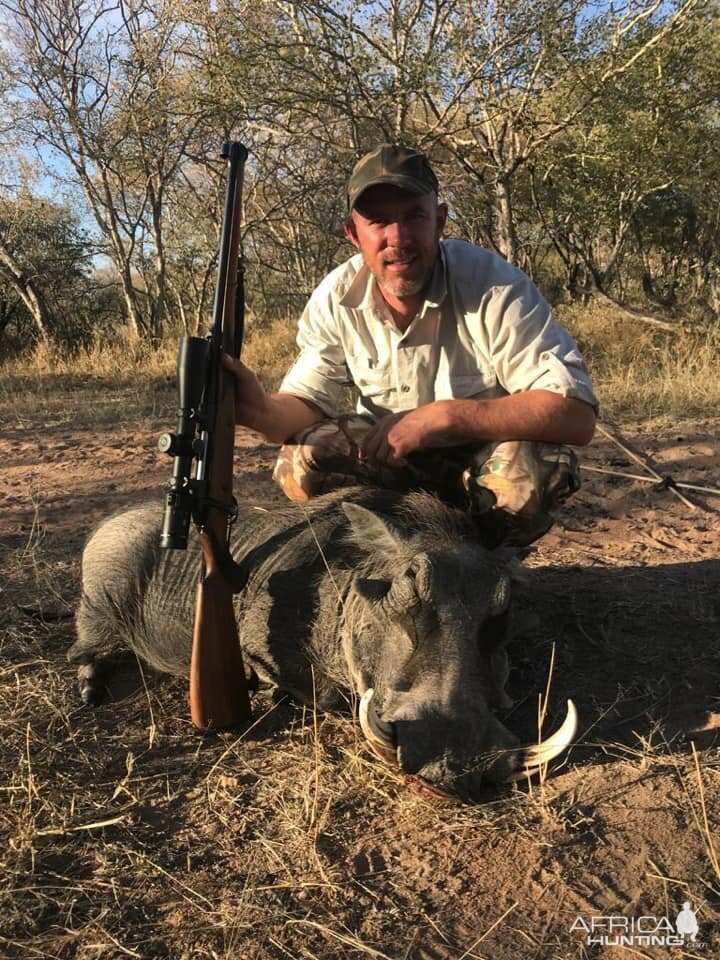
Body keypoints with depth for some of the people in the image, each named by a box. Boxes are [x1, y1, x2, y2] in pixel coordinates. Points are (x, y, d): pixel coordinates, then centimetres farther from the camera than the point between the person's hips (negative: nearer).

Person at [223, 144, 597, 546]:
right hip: (386, 457, 3)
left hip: (485, 459, -2)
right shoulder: (335, 300, -11)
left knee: (534, 470, -34)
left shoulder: (495, 288, -23)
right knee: (299, 465, -22)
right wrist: (262, 410, -33)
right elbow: (309, 403, -8)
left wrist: (442, 415, -36)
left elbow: (577, 415, -30)